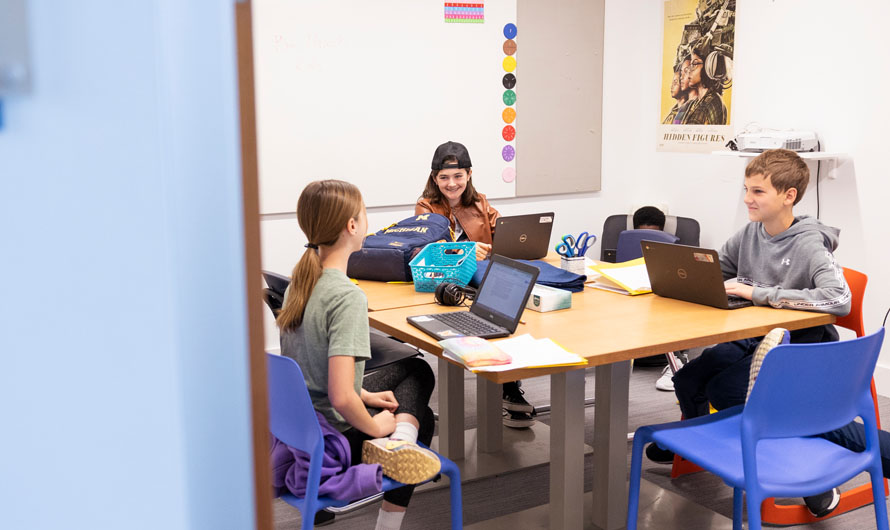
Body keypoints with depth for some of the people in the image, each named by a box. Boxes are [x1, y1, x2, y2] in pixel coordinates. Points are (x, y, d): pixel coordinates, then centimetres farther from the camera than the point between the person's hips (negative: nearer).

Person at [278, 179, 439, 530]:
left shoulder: (300, 280, 1)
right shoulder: (347, 297, -26)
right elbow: (341, 397, -32)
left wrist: (362, 394, 12)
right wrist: (376, 427, -13)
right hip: (332, 443, -7)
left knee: (417, 369, 21)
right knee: (422, 418, 22)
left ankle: (396, 443, 1)